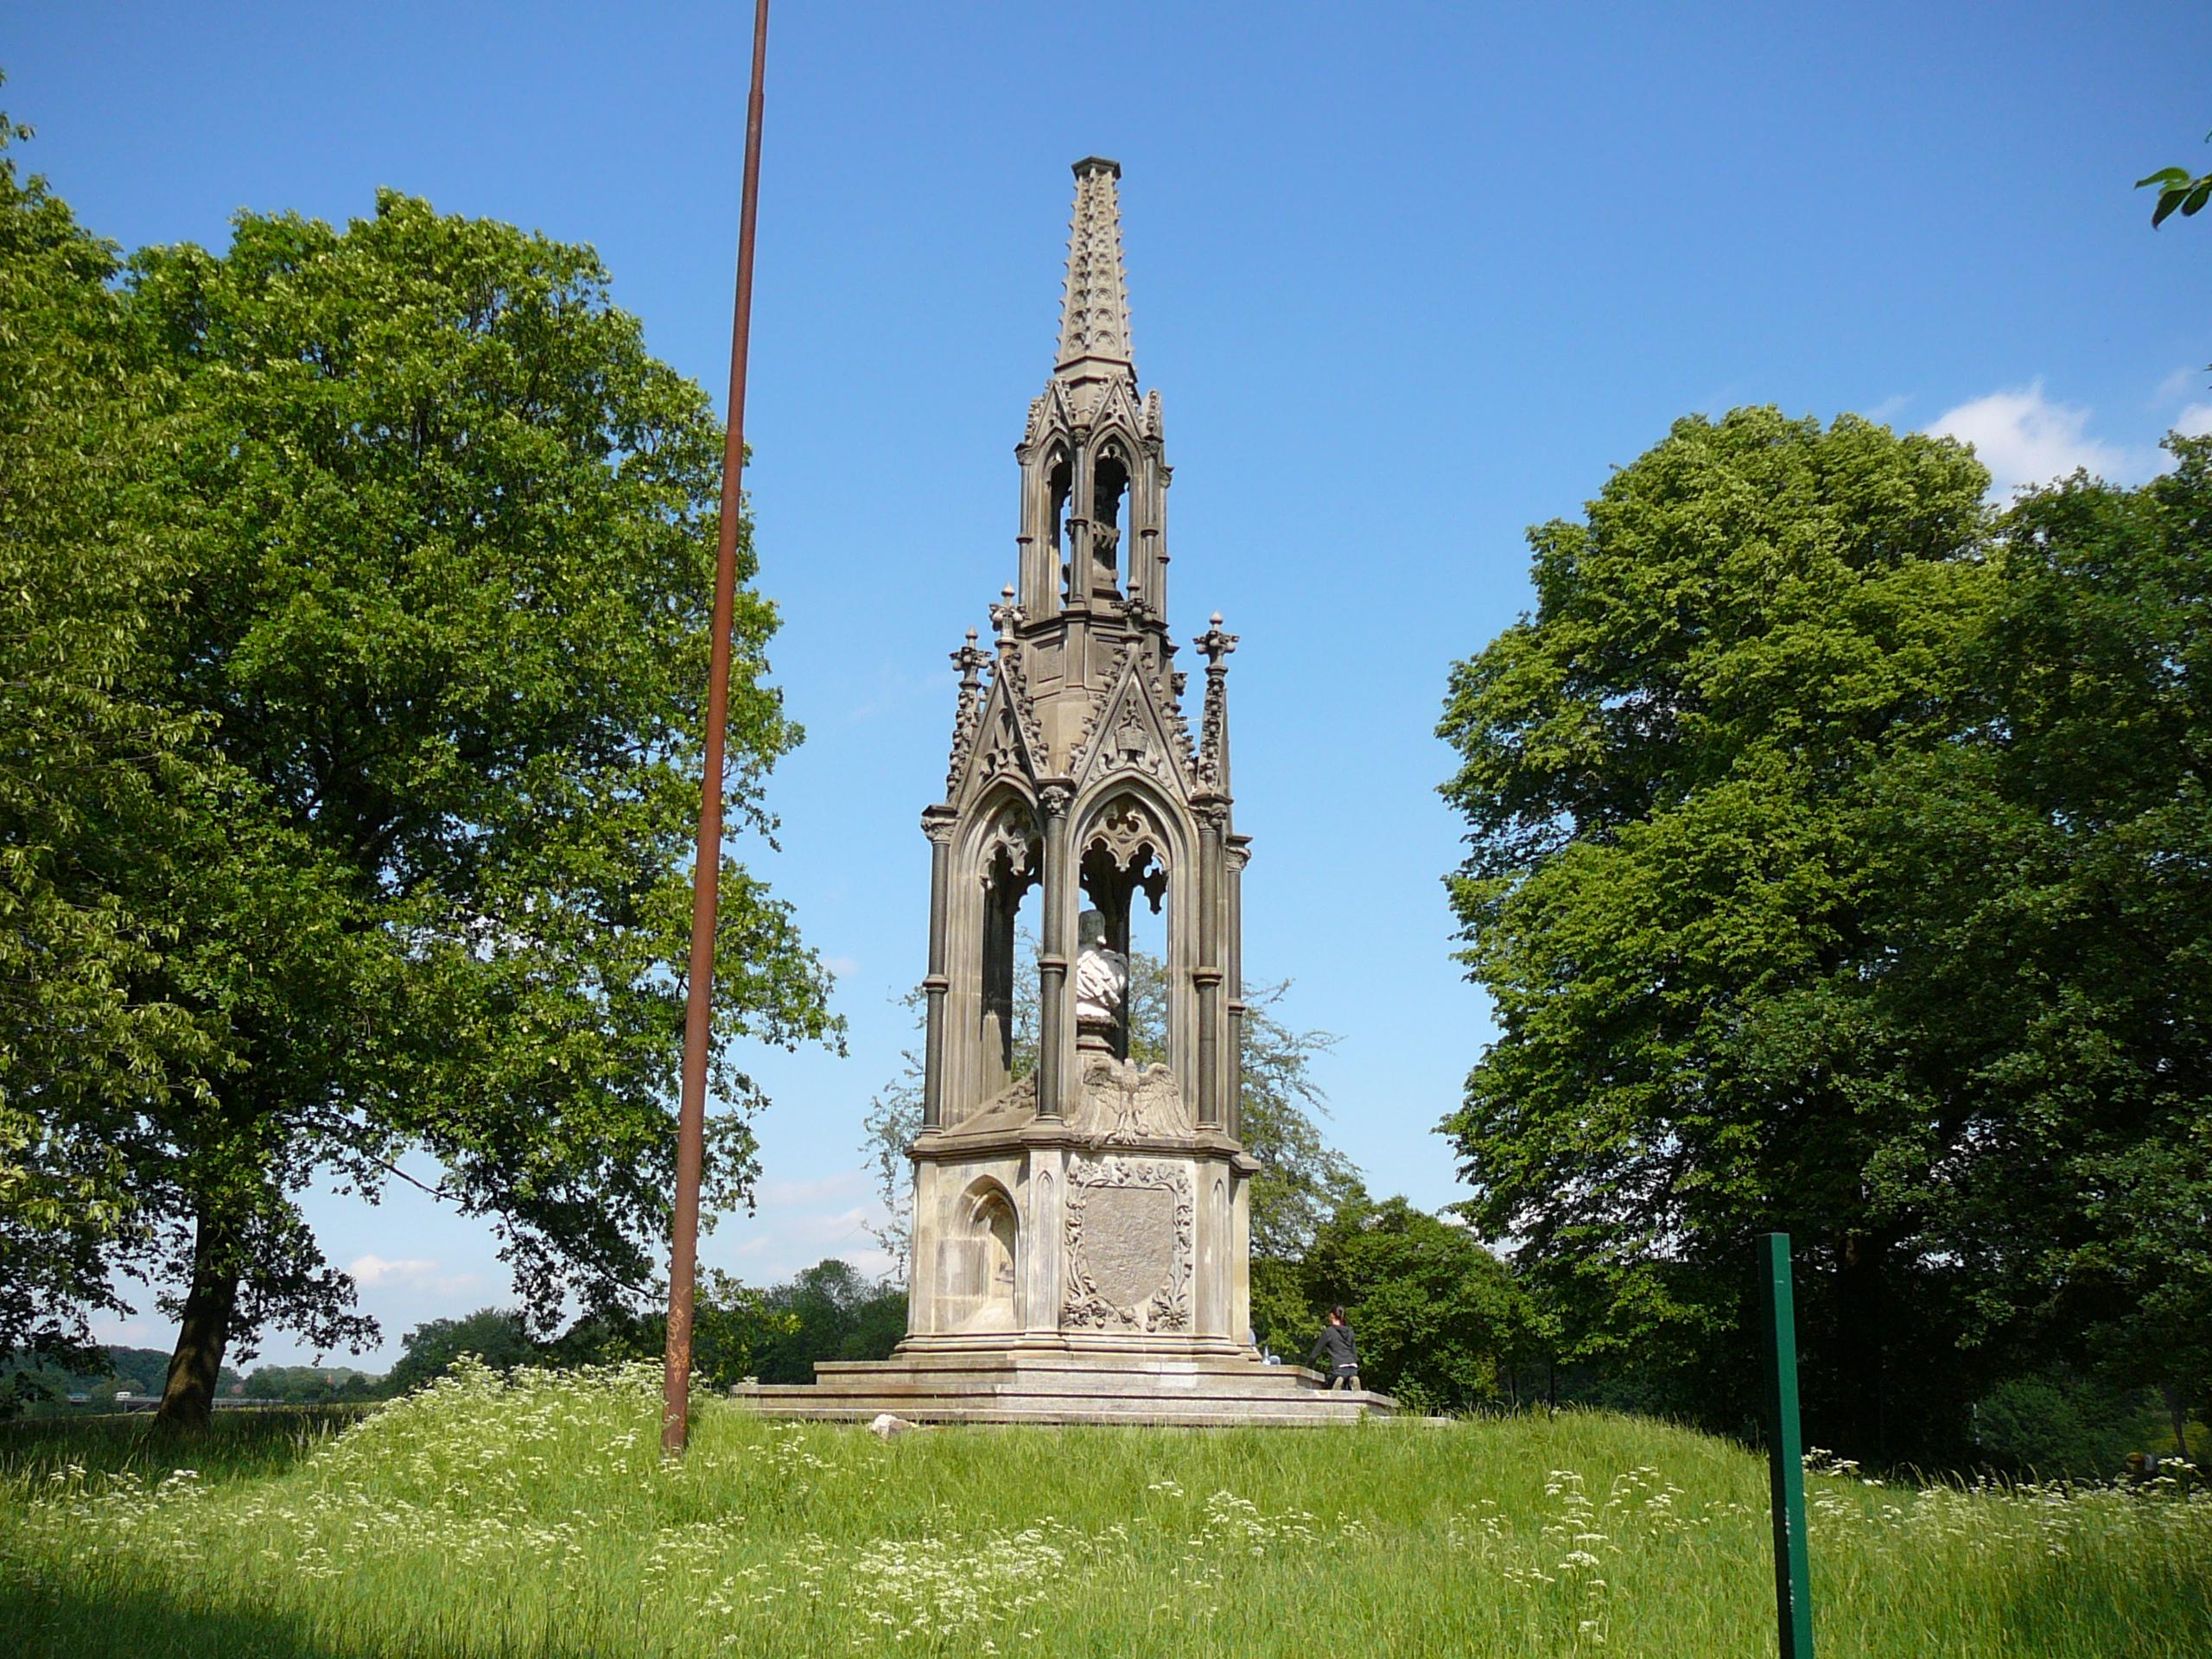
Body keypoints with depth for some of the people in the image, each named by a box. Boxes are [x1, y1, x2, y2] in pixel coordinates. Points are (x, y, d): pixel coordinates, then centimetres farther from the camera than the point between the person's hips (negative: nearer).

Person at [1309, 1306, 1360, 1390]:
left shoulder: (1328, 1331, 3)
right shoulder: (1349, 1332, 19)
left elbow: (1317, 1350, 5)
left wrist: (1308, 1365, 15)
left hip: (1339, 1368, -5)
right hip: (1352, 1367, 5)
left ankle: (1338, 1382, -25)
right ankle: (1353, 1380, -22)